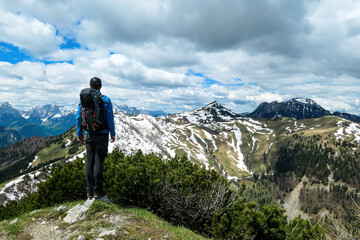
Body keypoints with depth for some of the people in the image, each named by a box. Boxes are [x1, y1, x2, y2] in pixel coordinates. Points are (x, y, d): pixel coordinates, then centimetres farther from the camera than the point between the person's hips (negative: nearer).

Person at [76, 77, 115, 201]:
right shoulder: (106, 100, -5)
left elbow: (78, 117, 7)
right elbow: (110, 118, -8)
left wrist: (79, 133, 16)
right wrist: (113, 133, 1)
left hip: (89, 135, 3)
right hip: (102, 135, -3)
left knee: (89, 162, 9)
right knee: (99, 162, 0)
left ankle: (90, 192, 14)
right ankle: (97, 191, 4)